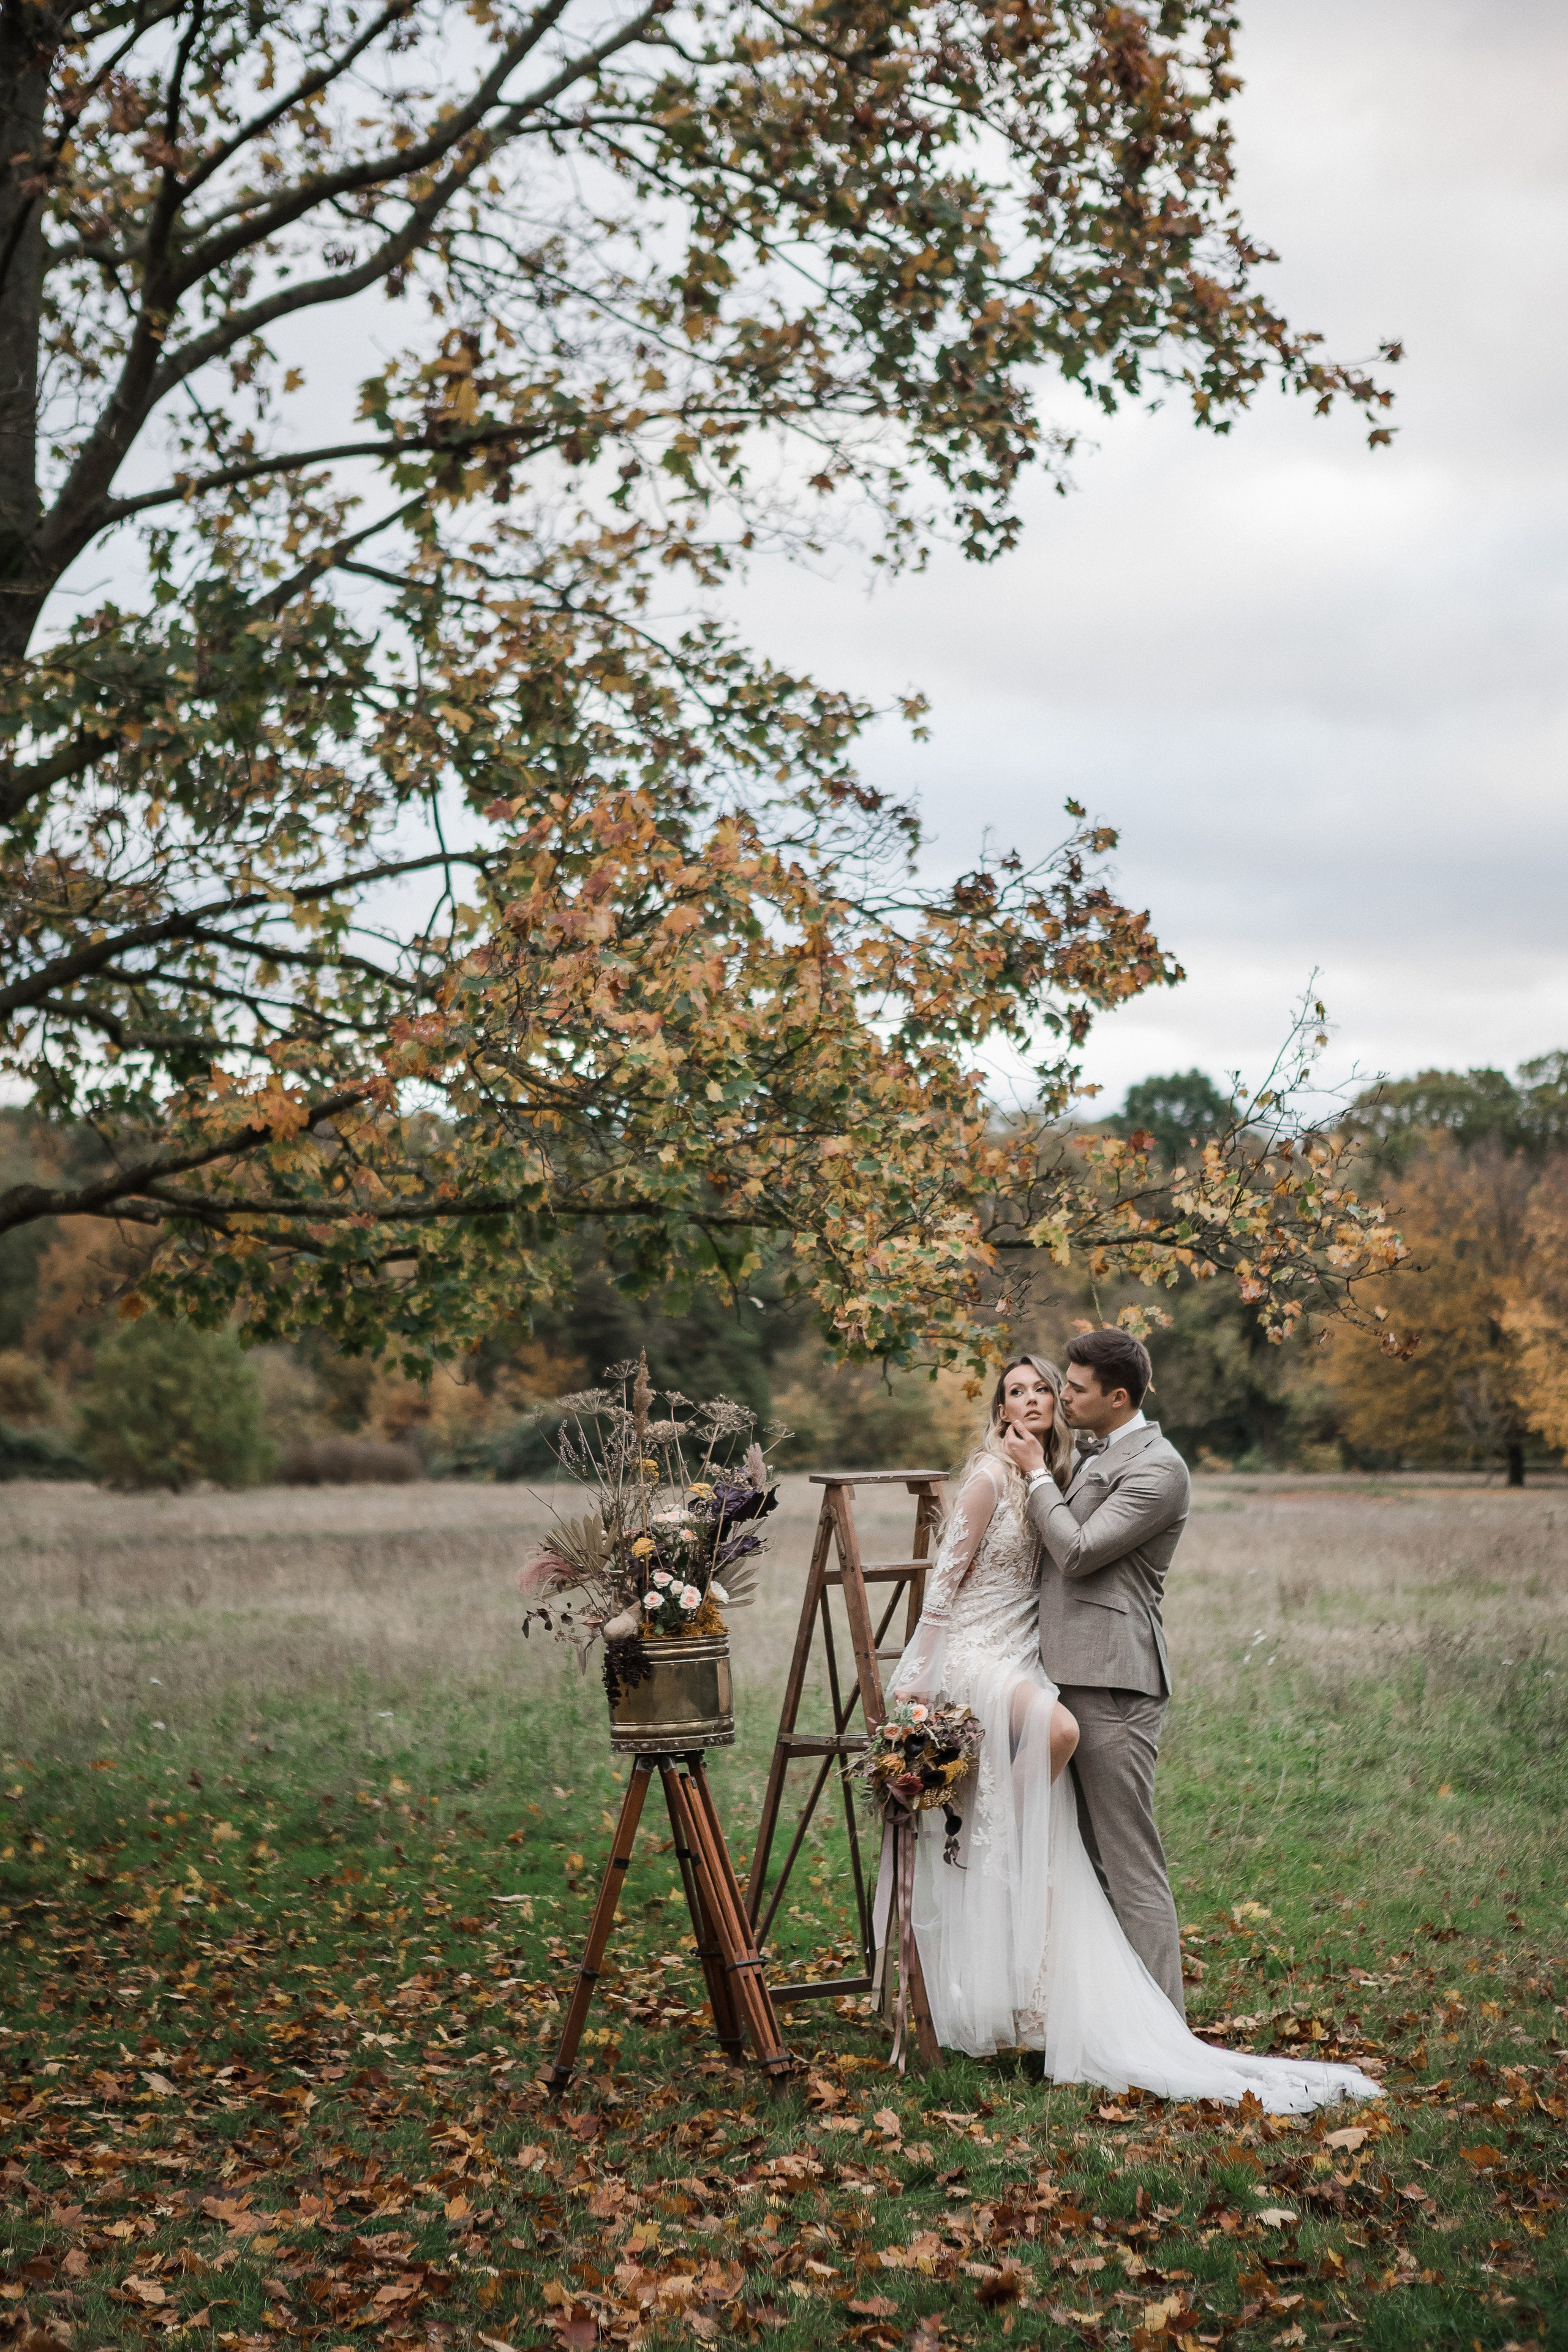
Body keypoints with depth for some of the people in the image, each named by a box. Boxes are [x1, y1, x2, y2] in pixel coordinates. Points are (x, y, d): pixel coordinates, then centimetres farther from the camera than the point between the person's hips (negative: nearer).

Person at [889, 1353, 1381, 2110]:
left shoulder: (1054, 1478, 13)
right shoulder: (991, 1475, -7)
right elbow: (945, 1577, -9)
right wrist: (915, 1679, -13)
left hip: (1018, 1661, 7)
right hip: (968, 1655, -7)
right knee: (1057, 1726, -35)